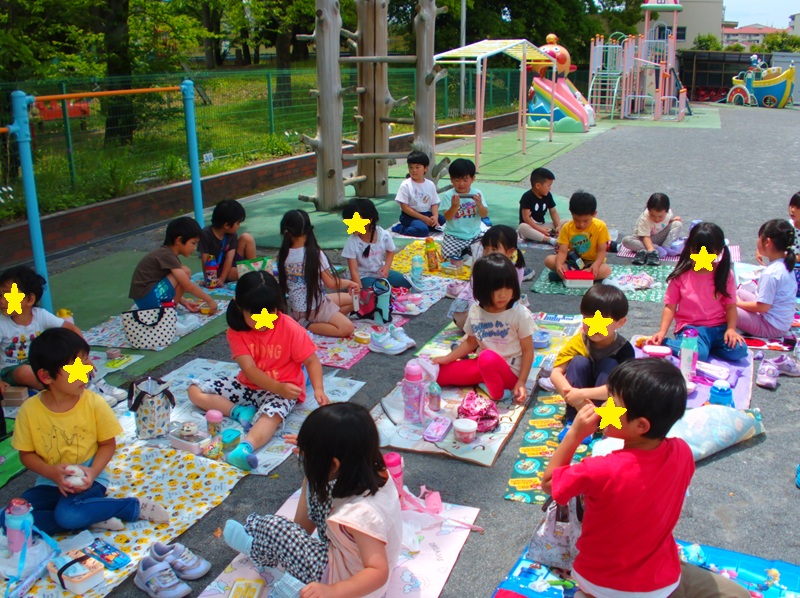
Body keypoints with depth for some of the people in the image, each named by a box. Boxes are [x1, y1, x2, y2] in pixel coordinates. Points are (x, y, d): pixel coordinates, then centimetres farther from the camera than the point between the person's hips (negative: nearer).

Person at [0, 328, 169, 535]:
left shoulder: (95, 404, -13)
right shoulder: (29, 410, -10)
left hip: (88, 479, -4)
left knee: (67, 515, -33)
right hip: (50, 483, 4)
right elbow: (26, 454, 0)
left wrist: (93, 472, -19)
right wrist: (52, 472, -18)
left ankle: (136, 505, -13)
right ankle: (92, 518, -15)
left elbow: (108, 444, -2)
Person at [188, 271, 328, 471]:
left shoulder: (291, 329, -15)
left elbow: (311, 361, -11)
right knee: (196, 390, -5)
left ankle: (246, 447, -64)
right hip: (248, 385, 5)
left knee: (272, 413, -39)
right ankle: (240, 412, -19)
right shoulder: (236, 331, -11)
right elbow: (250, 370, -19)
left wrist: (318, 389, -29)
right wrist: (278, 388, -34)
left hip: (283, 389, -4)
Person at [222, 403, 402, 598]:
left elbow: (379, 572, -39)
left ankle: (255, 548, 25)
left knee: (273, 530, -11)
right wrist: (310, 451, -1)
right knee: (316, 488, 6)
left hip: (341, 578, -8)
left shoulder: (360, 514, -40)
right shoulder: (376, 473, -14)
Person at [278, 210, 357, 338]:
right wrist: (349, 282, 6)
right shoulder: (315, 254, -19)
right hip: (314, 308, -7)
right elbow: (331, 283, -14)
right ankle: (306, 325, -12)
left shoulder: (283, 255, -3)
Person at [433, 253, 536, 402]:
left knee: (487, 357, -38)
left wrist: (521, 382, -16)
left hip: (510, 371, -5)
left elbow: (528, 349, -11)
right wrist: (447, 358, 5)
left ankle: (497, 394, -11)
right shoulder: (475, 311, -3)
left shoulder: (520, 314, -17)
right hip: (482, 365, 5)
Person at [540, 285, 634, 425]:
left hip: (605, 402, -1)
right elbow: (556, 373, -21)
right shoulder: (578, 342, -14)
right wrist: (574, 396, -38)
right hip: (580, 402, 1)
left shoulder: (624, 349, -19)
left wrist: (583, 394, -43)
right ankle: (574, 420, -27)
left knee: (610, 365, -24)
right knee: (579, 362, -23)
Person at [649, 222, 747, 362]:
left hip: (719, 326, 4)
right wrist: (662, 332, -14)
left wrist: (731, 329, -13)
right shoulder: (681, 276, -4)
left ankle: (706, 344, 3)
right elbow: (670, 306, -3)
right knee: (698, 354, -32)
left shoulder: (724, 275, 2)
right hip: (690, 326, -3)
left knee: (738, 350, -22)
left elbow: (731, 305, 3)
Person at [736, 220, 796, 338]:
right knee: (738, 292, 21)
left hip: (772, 327, -10)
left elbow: (762, 307, -23)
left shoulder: (770, 273, -26)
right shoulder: (785, 265, 2)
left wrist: (739, 303, -7)